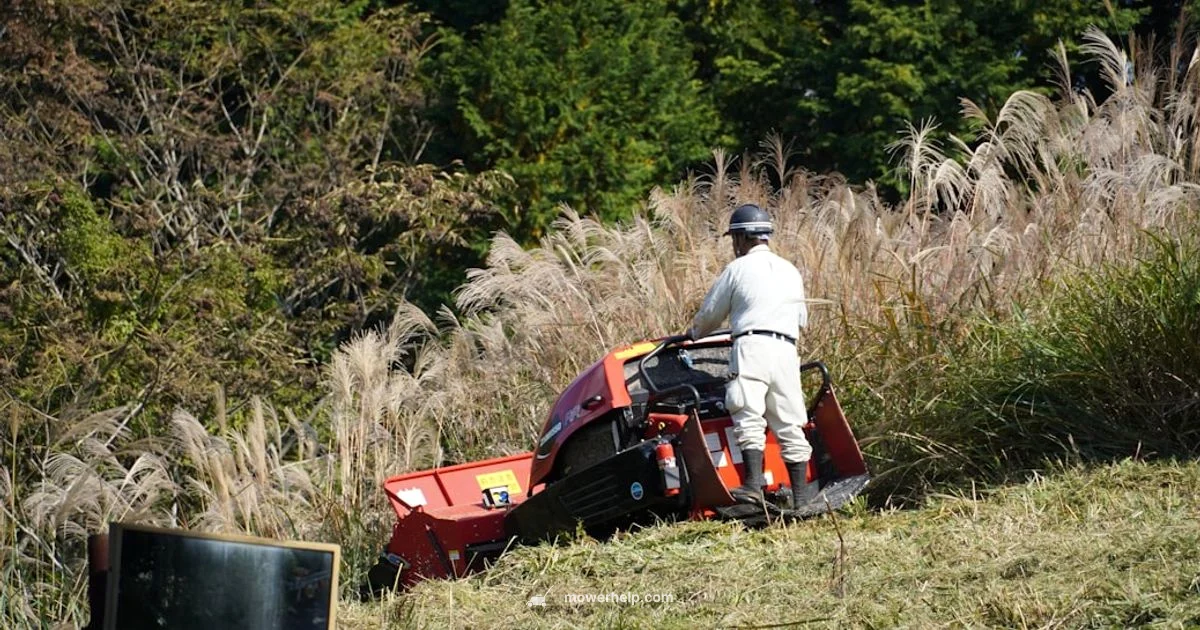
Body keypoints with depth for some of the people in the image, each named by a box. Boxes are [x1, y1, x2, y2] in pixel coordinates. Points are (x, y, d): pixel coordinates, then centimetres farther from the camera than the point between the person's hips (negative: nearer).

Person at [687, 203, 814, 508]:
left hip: (751, 346, -5)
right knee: (790, 425, 8)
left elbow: (710, 314, 14)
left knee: (749, 419, -15)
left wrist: (694, 333, 36)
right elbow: (802, 319, 31)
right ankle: (800, 492, 7)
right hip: (787, 351, 5)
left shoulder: (738, 269, 6)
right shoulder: (791, 272, 22)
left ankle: (753, 483, -31)